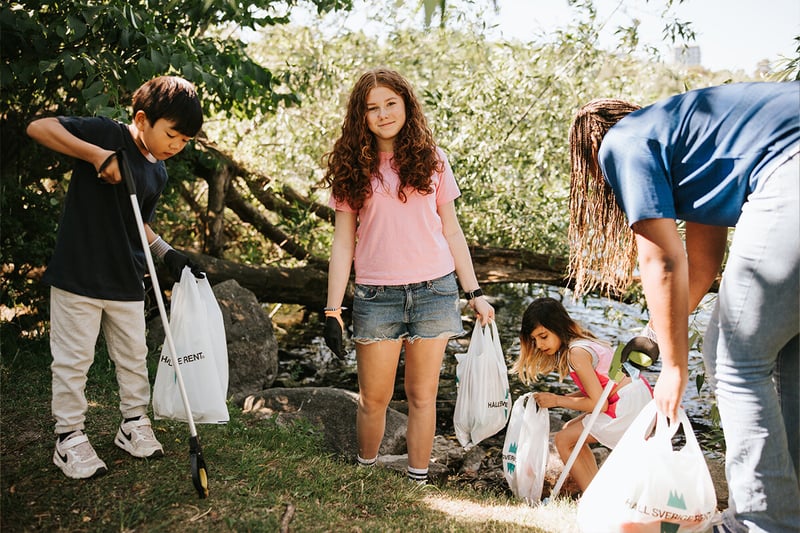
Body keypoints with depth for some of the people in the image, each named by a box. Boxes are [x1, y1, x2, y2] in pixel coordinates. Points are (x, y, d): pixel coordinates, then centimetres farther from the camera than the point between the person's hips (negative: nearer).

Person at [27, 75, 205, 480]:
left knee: (133, 355, 15)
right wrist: (95, 154, -32)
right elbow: (38, 127, -22)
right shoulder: (107, 135, -14)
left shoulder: (158, 173, 8)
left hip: (126, 280, 7)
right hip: (78, 275, -7)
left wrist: (168, 254, 5)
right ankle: (70, 437, 19)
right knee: (73, 359, 5)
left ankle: (134, 425, 32)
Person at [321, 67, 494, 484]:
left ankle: (418, 480, 18)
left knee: (422, 395, 6)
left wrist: (474, 293, 7)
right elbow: (343, 243, 4)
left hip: (433, 291, 1)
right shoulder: (353, 169, 5)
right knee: (373, 398, 5)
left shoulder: (431, 160, 7)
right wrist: (332, 311, -2)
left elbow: (451, 231, 11)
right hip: (376, 294, 0)